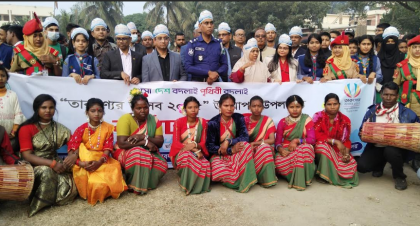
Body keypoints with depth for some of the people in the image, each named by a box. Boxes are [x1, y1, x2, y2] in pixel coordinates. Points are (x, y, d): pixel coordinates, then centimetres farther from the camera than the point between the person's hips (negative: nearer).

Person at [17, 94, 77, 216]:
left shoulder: (58, 127, 5)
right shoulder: (26, 128, -8)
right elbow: (27, 156, -15)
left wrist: (73, 156, -23)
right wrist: (52, 164, -27)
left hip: (53, 163, 4)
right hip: (33, 166, -4)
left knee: (69, 188, -22)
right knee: (47, 172, -38)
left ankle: (41, 201, 6)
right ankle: (41, 202, -12)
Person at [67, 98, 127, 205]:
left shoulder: (108, 128, 1)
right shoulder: (81, 129, -3)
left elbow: (108, 149, -6)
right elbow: (72, 149, -11)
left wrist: (99, 162, -27)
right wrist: (80, 163, -32)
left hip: (102, 162, 0)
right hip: (84, 163, 1)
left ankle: (99, 194, 2)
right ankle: (86, 194, -1)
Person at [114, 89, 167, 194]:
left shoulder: (154, 120, -2)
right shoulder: (125, 119, -15)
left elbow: (160, 142, -7)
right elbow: (122, 143, -24)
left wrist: (143, 137, -24)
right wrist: (145, 142, -26)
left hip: (148, 153, 4)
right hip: (125, 153, -4)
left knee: (162, 166, -22)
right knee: (137, 153, -37)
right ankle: (135, 186, -18)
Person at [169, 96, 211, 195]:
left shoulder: (202, 122, 4)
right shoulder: (179, 122, -4)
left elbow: (203, 143, 1)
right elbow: (175, 143, -12)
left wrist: (195, 145, -25)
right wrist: (195, 150, -23)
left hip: (197, 152, 2)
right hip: (181, 152, -2)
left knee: (206, 164, -33)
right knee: (187, 155, -40)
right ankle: (186, 184, -14)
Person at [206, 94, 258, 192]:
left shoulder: (239, 118, -4)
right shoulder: (213, 123, -12)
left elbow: (245, 137, -14)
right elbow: (210, 147, -14)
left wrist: (228, 142, -27)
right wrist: (231, 150, -24)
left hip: (235, 152, 3)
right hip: (218, 154, -2)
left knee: (246, 145, -30)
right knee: (220, 173, -35)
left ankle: (245, 181, -24)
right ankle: (237, 179, 0)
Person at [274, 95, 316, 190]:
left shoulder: (307, 120, 2)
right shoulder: (283, 122, 4)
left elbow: (312, 139, -7)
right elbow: (277, 142, 2)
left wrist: (297, 141, -21)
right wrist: (281, 149, -21)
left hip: (302, 150, 0)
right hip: (286, 151, 1)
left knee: (306, 148, -38)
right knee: (278, 162, -34)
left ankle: (300, 181, -27)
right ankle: (296, 177, -9)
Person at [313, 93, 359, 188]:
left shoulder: (345, 120, -2)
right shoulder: (318, 116, -10)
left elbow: (346, 140, -2)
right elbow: (317, 135, -18)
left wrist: (346, 153, -21)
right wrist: (335, 141, -26)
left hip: (338, 150, 2)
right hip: (321, 148, -2)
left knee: (351, 163, -25)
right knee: (323, 145, -37)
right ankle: (324, 174, -18)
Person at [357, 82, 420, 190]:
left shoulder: (406, 113, -1)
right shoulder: (372, 111, 4)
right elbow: (363, 131, 7)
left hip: (397, 148, -2)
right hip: (376, 147, 2)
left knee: (391, 151, -38)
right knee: (361, 166, -20)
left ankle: (399, 176, -4)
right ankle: (379, 164, 19)